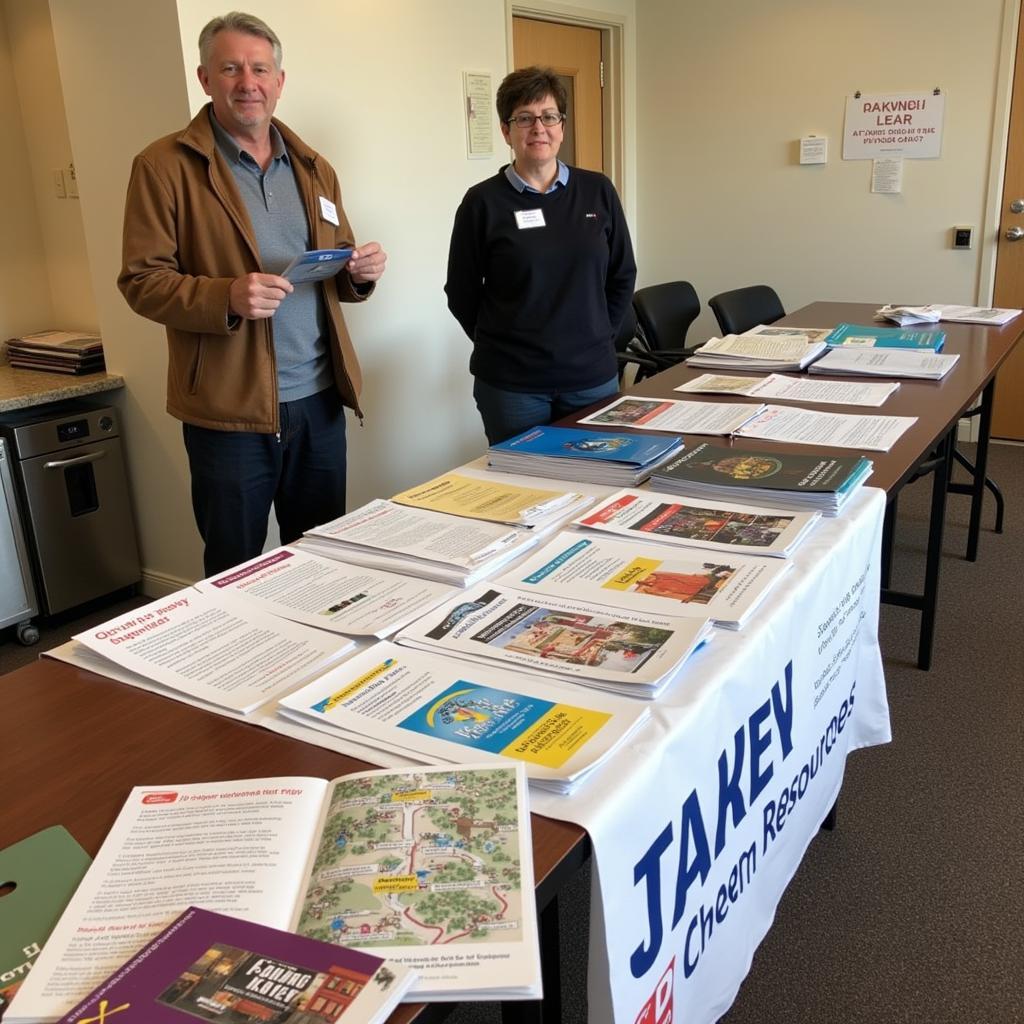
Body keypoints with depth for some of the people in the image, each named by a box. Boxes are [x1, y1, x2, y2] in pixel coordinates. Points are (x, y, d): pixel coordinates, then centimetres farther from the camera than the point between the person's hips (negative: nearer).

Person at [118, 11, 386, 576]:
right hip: (229, 407, -4)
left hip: (319, 399, 5)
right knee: (235, 570, 9)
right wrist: (226, 298, -26)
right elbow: (142, 281, -8)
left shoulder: (313, 167, 13)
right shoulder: (165, 166, -4)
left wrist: (360, 271, -6)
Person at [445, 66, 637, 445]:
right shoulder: (483, 201, -5)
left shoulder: (598, 191, 3)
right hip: (511, 385, -2)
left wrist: (595, 337, 9)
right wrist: (505, 344, 6)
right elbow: (461, 293, 2)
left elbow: (622, 276, 11)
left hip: (593, 375, 3)